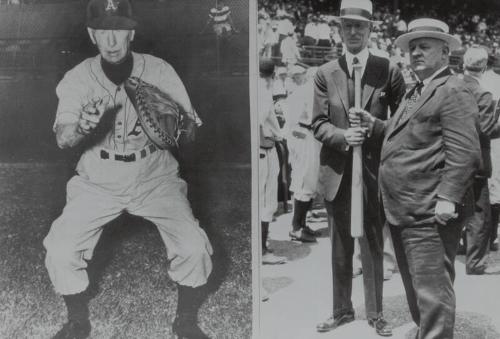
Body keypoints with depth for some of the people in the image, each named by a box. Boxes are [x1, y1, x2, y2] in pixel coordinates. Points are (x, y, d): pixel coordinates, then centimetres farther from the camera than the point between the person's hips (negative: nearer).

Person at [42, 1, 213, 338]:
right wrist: (82, 127, -43)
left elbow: (191, 132, -12)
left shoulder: (159, 71, -11)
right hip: (97, 182, 1)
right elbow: (62, 139, -20)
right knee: (60, 252, -12)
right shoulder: (78, 78, -9)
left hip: (155, 179, -1)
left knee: (194, 248, -18)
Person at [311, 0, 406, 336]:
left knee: (373, 245, 9)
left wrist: (375, 126, -12)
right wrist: (342, 136, -16)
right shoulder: (326, 73, 4)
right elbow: (318, 123, 0)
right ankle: (342, 309, 28)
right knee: (340, 246, 13)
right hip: (337, 171, 2)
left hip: (374, 171, -2)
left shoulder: (389, 70, -2)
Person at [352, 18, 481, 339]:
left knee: (432, 291, -5)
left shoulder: (453, 92, -11)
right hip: (404, 210, 10)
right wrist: (373, 125, 11)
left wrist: (448, 198, -24)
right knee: (416, 287, 21)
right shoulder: (417, 92, 20)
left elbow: (464, 153, -19)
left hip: (429, 213, -10)